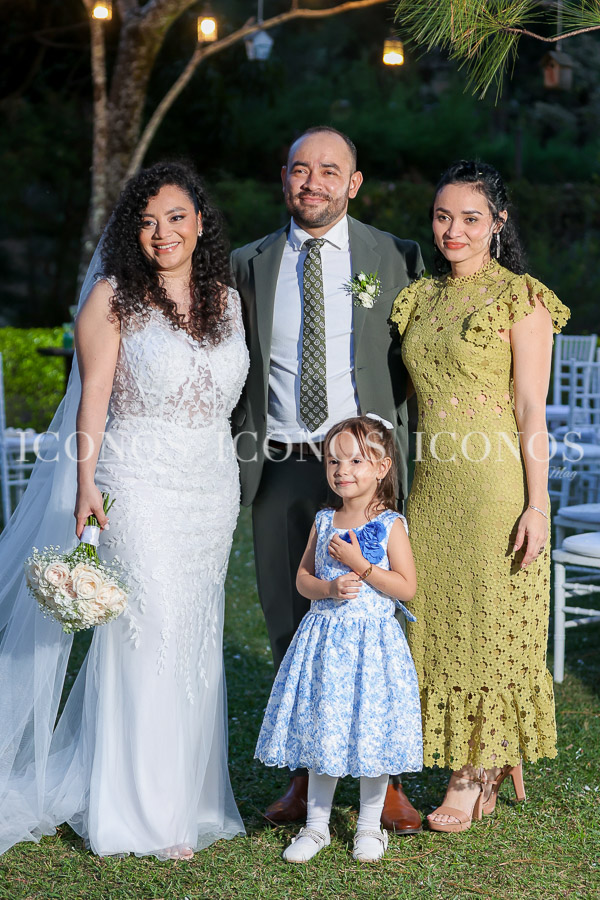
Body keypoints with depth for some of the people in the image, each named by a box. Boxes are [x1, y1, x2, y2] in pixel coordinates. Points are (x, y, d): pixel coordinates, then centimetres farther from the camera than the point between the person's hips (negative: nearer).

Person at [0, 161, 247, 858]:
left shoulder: (227, 299, 11)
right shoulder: (114, 298, -3)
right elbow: (93, 397, -5)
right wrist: (86, 486, -12)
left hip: (213, 490, 5)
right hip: (140, 488, -5)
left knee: (198, 641, 10)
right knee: (149, 639, -4)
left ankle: (190, 795, 23)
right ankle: (146, 817, 6)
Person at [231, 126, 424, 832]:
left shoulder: (397, 258, 3)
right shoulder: (248, 265, 10)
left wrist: (390, 447, -3)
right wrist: (234, 454, 6)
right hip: (277, 470, 3)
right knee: (289, 626, 9)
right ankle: (305, 772, 21)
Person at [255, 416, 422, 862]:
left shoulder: (390, 524, -6)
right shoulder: (324, 522, 6)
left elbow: (407, 587, -11)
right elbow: (302, 578, 10)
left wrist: (358, 564, -17)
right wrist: (328, 587, -10)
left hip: (372, 639, -4)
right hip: (324, 636, 4)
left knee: (371, 732, 3)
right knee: (321, 730, 8)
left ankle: (370, 826, 20)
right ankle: (316, 825, 21)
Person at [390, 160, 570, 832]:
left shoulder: (521, 299, -5)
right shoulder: (420, 298, 13)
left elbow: (531, 412, -9)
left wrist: (535, 506, -13)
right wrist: (401, 487, 12)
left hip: (495, 483, -6)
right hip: (430, 486, 6)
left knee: (489, 622, 2)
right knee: (436, 622, 8)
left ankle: (474, 778, 15)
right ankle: (481, 769, 22)